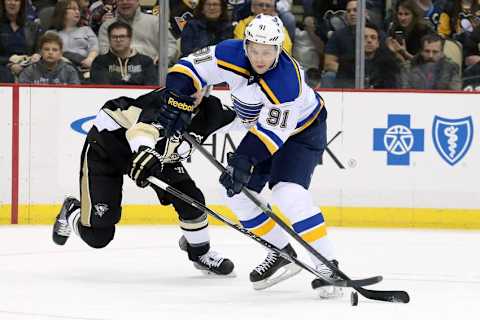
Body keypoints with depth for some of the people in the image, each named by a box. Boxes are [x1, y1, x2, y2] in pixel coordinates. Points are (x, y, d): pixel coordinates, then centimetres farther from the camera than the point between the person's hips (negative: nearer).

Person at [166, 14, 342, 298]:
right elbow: (189, 69, -14)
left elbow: (273, 132, -39)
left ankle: (327, 266, -22)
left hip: (303, 129, -7)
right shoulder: (230, 54, -23)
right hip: (263, 127, 7)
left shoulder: (287, 81, -38)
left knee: (289, 194, -26)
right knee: (237, 193, 3)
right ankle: (283, 254, 14)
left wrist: (245, 159, -49)